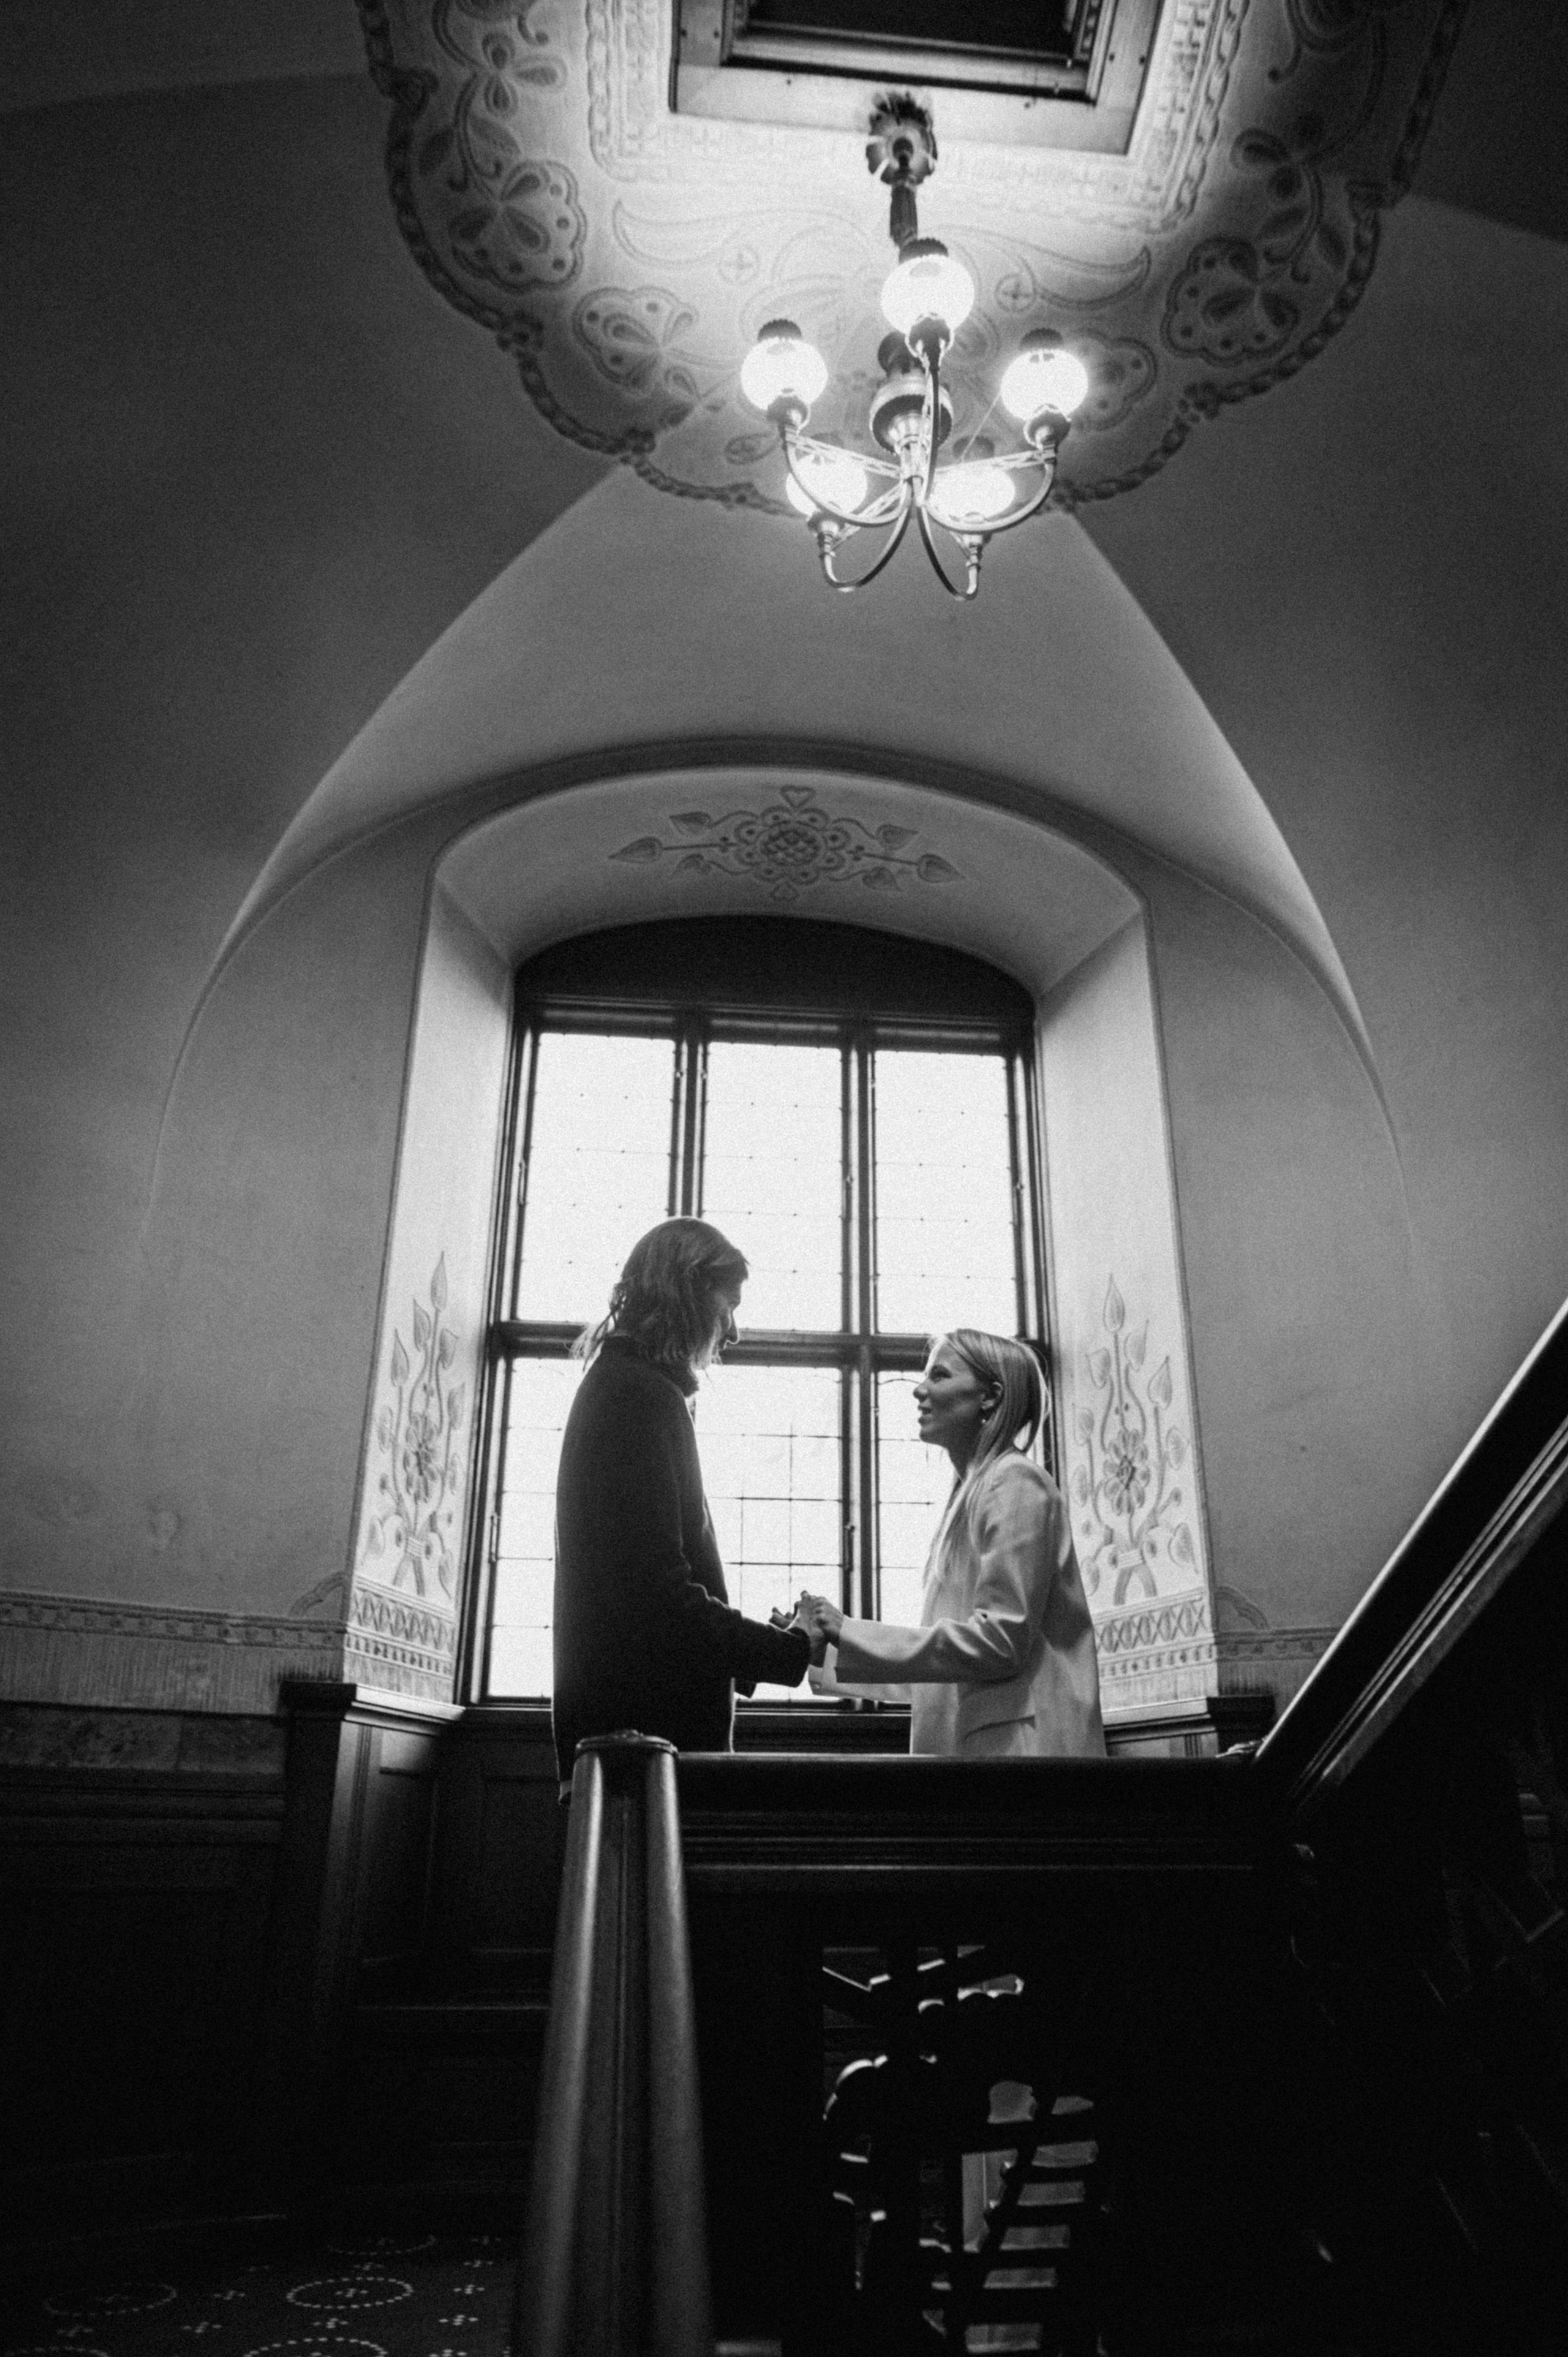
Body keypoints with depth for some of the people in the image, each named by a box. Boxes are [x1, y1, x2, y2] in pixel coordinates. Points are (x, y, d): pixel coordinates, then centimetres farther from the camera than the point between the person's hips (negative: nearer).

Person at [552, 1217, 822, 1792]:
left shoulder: (617, 1384, 18)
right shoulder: (641, 1395, -14)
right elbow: (657, 1588, -22)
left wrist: (768, 1642, 13)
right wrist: (790, 1651, -14)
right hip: (648, 1719, -10)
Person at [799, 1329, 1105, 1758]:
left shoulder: (1016, 1484, -11)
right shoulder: (969, 1491, 14)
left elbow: (1000, 1640, -18)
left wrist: (851, 1634, -18)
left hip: (1016, 1741, -8)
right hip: (963, 1739, 8)